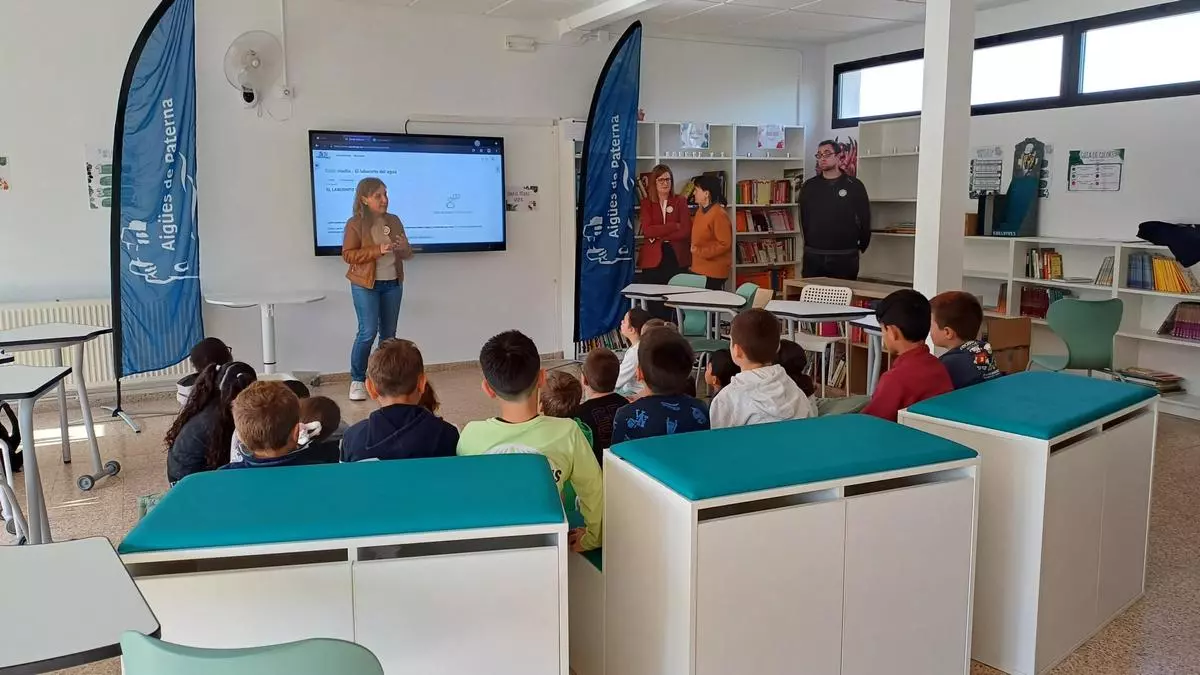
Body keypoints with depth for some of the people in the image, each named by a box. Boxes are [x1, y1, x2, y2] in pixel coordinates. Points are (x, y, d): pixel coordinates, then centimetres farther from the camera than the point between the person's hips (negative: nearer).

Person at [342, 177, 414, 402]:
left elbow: (407, 254, 13)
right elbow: (348, 255, -12)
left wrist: (403, 247, -12)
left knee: (389, 334, 8)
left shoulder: (394, 221, 8)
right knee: (368, 332, -10)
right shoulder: (355, 223, -7)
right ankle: (357, 381, 3)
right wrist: (378, 250, -23)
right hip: (365, 285, -5)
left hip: (393, 284, 5)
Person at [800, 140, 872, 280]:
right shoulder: (809, 186, 9)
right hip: (813, 257, 2)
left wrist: (861, 247, 8)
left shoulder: (854, 186, 1)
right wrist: (810, 245, 13)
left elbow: (865, 219, 5)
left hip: (845, 258, -2)